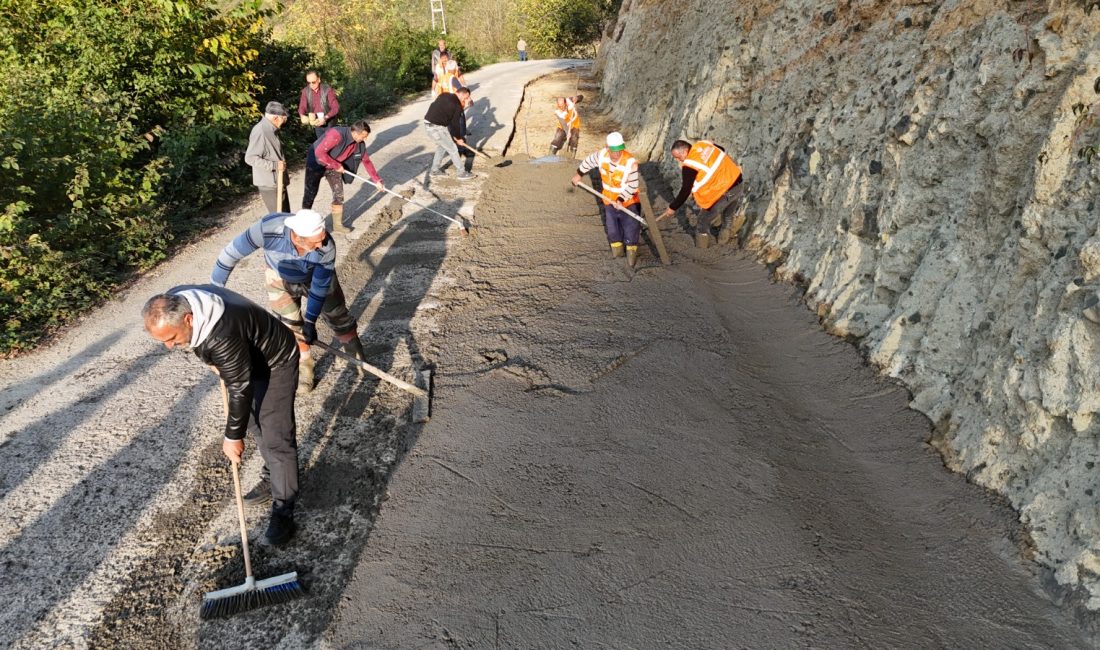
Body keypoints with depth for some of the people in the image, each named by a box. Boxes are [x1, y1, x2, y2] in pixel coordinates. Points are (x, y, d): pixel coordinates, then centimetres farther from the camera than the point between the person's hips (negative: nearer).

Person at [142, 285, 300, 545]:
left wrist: (233, 436, -19)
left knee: (276, 438, -8)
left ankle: (283, 509, 3)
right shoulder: (172, 305, -17)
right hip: (246, 360, 9)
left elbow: (240, 389, -30)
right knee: (256, 424, 19)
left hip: (275, 363, -9)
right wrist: (213, 360, 13)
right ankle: (275, 479, 37)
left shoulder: (223, 336, -41)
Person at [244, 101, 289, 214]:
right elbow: (250, 158, -22)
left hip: (278, 182, 10)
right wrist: (274, 165, -24)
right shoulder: (260, 132, -20)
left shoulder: (270, 130, 10)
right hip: (269, 184, -10)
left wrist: (281, 164, 9)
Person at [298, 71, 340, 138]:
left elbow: (336, 107, -19)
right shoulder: (306, 91, -4)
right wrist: (302, 115, -29)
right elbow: (302, 107, -5)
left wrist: (325, 118, -33)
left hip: (329, 123, -4)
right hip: (316, 124, 4)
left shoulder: (327, 89, -16)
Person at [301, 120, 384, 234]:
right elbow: (319, 152, -36)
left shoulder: (359, 144, -12)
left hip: (334, 166, 6)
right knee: (310, 194, 3)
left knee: (339, 194, 4)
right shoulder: (337, 134, -35)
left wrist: (377, 180, -2)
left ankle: (338, 224, 18)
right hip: (316, 163, -6)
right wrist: (337, 166, -28)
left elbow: (366, 161, 0)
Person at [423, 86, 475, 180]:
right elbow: (455, 124, -6)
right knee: (453, 149, 4)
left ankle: (435, 170, 33)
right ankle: (462, 173, 12)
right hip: (437, 128, -8)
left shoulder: (444, 95, 12)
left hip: (428, 124, 8)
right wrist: (458, 138, 10)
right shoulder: (457, 106, -11)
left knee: (441, 147, 26)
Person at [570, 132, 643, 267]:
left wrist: (621, 199, -33)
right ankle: (616, 248, 36)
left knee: (631, 227, -3)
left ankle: (631, 250, 18)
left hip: (629, 200, -4)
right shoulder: (602, 154, -16)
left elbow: (632, 186, -24)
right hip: (609, 199, 4)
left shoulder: (631, 162, -30)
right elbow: (589, 162, 6)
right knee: (612, 228, 15)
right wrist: (579, 174, 16)